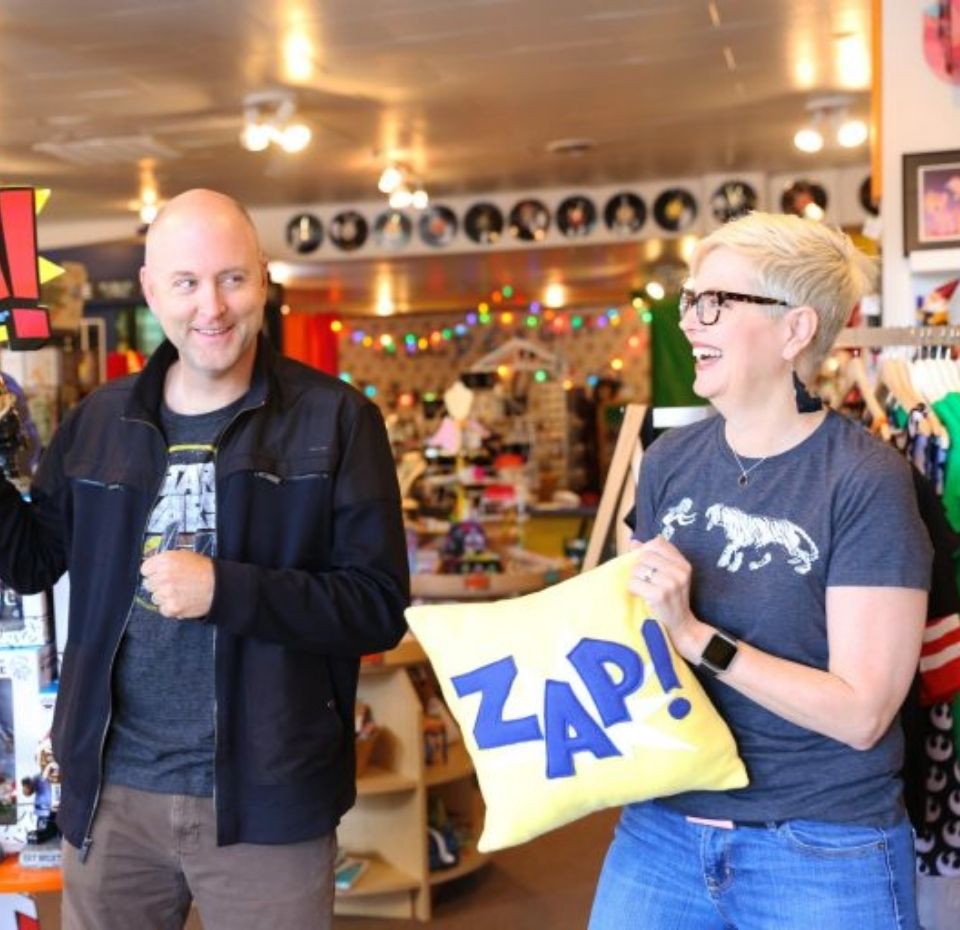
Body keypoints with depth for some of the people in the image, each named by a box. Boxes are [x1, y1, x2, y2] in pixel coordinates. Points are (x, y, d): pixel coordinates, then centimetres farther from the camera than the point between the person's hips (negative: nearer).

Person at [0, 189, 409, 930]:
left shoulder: (336, 420, -8)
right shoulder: (98, 421, 6)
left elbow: (380, 606, -12)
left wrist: (225, 588, -23)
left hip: (264, 797, -3)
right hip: (111, 789, 4)